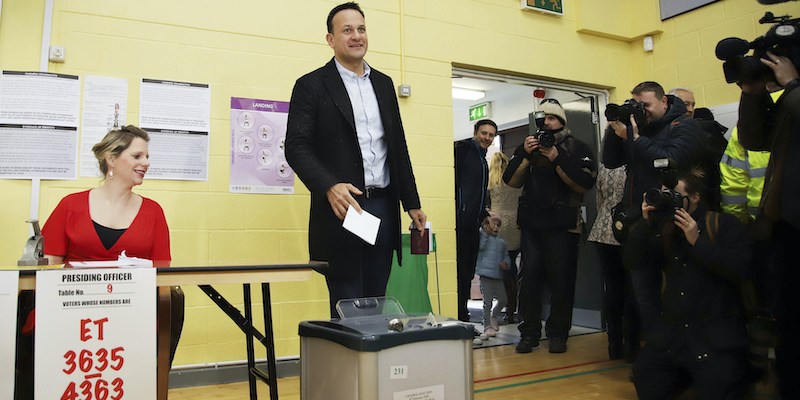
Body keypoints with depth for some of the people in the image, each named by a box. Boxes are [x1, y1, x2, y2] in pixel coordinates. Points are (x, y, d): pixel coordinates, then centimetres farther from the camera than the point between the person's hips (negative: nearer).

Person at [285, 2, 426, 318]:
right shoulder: (311, 85, 0)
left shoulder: (384, 84, 17)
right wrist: (329, 187, -24)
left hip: (383, 207, 5)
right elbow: (296, 147, -8)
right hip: (342, 208, -5)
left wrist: (412, 203, 14)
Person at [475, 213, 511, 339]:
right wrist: (485, 232, -24)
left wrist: (506, 263, -2)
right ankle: (487, 326, 7)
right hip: (485, 275, -5)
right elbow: (480, 246, -20)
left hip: (498, 277, 6)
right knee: (487, 301, -3)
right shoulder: (483, 236, -1)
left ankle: (494, 316, 34)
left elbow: (506, 256, 19)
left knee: (503, 299, 7)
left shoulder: (502, 242, 16)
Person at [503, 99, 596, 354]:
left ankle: (558, 334, 12)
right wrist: (525, 155, -8)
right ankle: (529, 333, 11)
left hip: (563, 226, -2)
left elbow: (585, 184, -8)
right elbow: (511, 181, 5)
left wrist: (558, 159, -15)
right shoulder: (528, 146, 16)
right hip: (532, 224, 3)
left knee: (561, 280, -1)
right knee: (530, 277, 1)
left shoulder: (577, 148, 6)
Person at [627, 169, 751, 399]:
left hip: (716, 336, -4)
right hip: (670, 333, 5)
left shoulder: (724, 224, -2)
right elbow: (637, 260, 1)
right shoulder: (666, 229, 10)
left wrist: (697, 241, -18)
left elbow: (740, 270, -15)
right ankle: (686, 375, 26)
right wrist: (645, 222, -10)